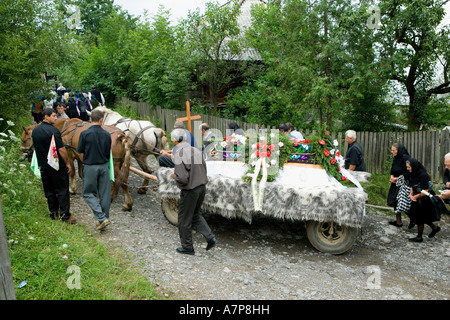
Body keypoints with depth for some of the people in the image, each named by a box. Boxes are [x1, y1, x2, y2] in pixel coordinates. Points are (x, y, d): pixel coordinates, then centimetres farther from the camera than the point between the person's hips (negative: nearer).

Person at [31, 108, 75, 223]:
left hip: (43, 166, 7)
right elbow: (61, 149, -18)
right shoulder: (53, 130, -17)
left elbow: (36, 148, 16)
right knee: (62, 191, 1)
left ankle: (53, 213, 23)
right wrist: (67, 163, -9)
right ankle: (64, 215, 3)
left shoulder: (35, 131, 7)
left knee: (49, 191, 15)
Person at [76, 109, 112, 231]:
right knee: (105, 194, 11)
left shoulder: (85, 133, -9)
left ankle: (102, 218, -5)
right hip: (104, 167, 3)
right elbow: (108, 153, 7)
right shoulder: (106, 134, 0)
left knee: (88, 194, 8)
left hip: (90, 167, -3)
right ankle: (104, 218, 20)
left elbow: (80, 152, -3)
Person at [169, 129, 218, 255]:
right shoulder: (196, 150, 1)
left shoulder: (179, 155, -21)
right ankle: (210, 237, 15)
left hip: (189, 191, -7)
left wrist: (174, 175, -3)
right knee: (195, 214, 25)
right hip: (202, 187, 7)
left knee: (184, 219, 12)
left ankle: (187, 247, 25)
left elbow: (182, 179, -26)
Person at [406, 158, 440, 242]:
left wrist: (415, 196, -14)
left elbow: (425, 191, -25)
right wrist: (411, 194, -9)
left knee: (420, 218, 4)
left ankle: (419, 237, 19)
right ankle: (435, 228, 37)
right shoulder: (414, 174, -1)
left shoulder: (423, 175, -26)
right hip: (418, 199, 8)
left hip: (425, 200, -8)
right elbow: (412, 186, 9)